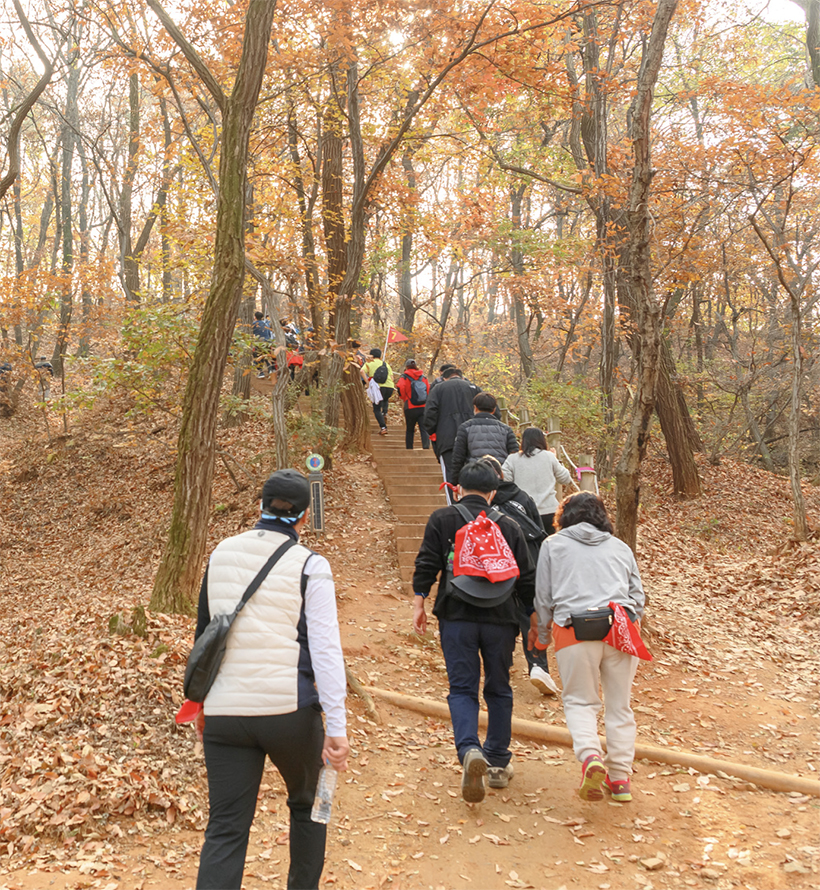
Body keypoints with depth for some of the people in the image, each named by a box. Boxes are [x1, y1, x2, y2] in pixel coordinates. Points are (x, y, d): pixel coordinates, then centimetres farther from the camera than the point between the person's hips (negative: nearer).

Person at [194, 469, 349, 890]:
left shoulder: (221, 553, 6)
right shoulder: (309, 565, -7)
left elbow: (204, 631, 15)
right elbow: (325, 648, -13)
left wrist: (204, 698, 28)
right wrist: (336, 727, -12)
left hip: (225, 713, 3)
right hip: (290, 711, -2)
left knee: (225, 828, 6)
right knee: (307, 804, 23)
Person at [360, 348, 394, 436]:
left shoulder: (369, 363, 12)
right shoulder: (386, 364, 24)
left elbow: (362, 371, -9)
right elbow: (391, 377, 17)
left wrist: (368, 382, -8)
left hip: (378, 387, -4)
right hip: (390, 387, 4)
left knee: (376, 409, 4)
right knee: (385, 400, 36)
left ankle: (383, 427, -11)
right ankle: (384, 413, 12)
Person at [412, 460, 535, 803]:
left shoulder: (442, 519, 6)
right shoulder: (509, 526, 11)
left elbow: (427, 563, -3)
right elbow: (526, 578, 11)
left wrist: (419, 602, 3)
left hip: (457, 617, -2)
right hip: (500, 619, 2)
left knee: (462, 688, 3)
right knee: (498, 690, 15)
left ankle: (469, 751, -20)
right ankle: (498, 764, 21)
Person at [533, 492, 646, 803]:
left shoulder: (553, 545, 10)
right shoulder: (620, 547, 18)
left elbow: (543, 597, 8)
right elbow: (638, 596, 16)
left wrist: (542, 637, 21)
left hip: (575, 633, -2)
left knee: (580, 701, 9)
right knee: (620, 704, 12)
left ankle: (590, 756, -15)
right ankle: (620, 777, 15)